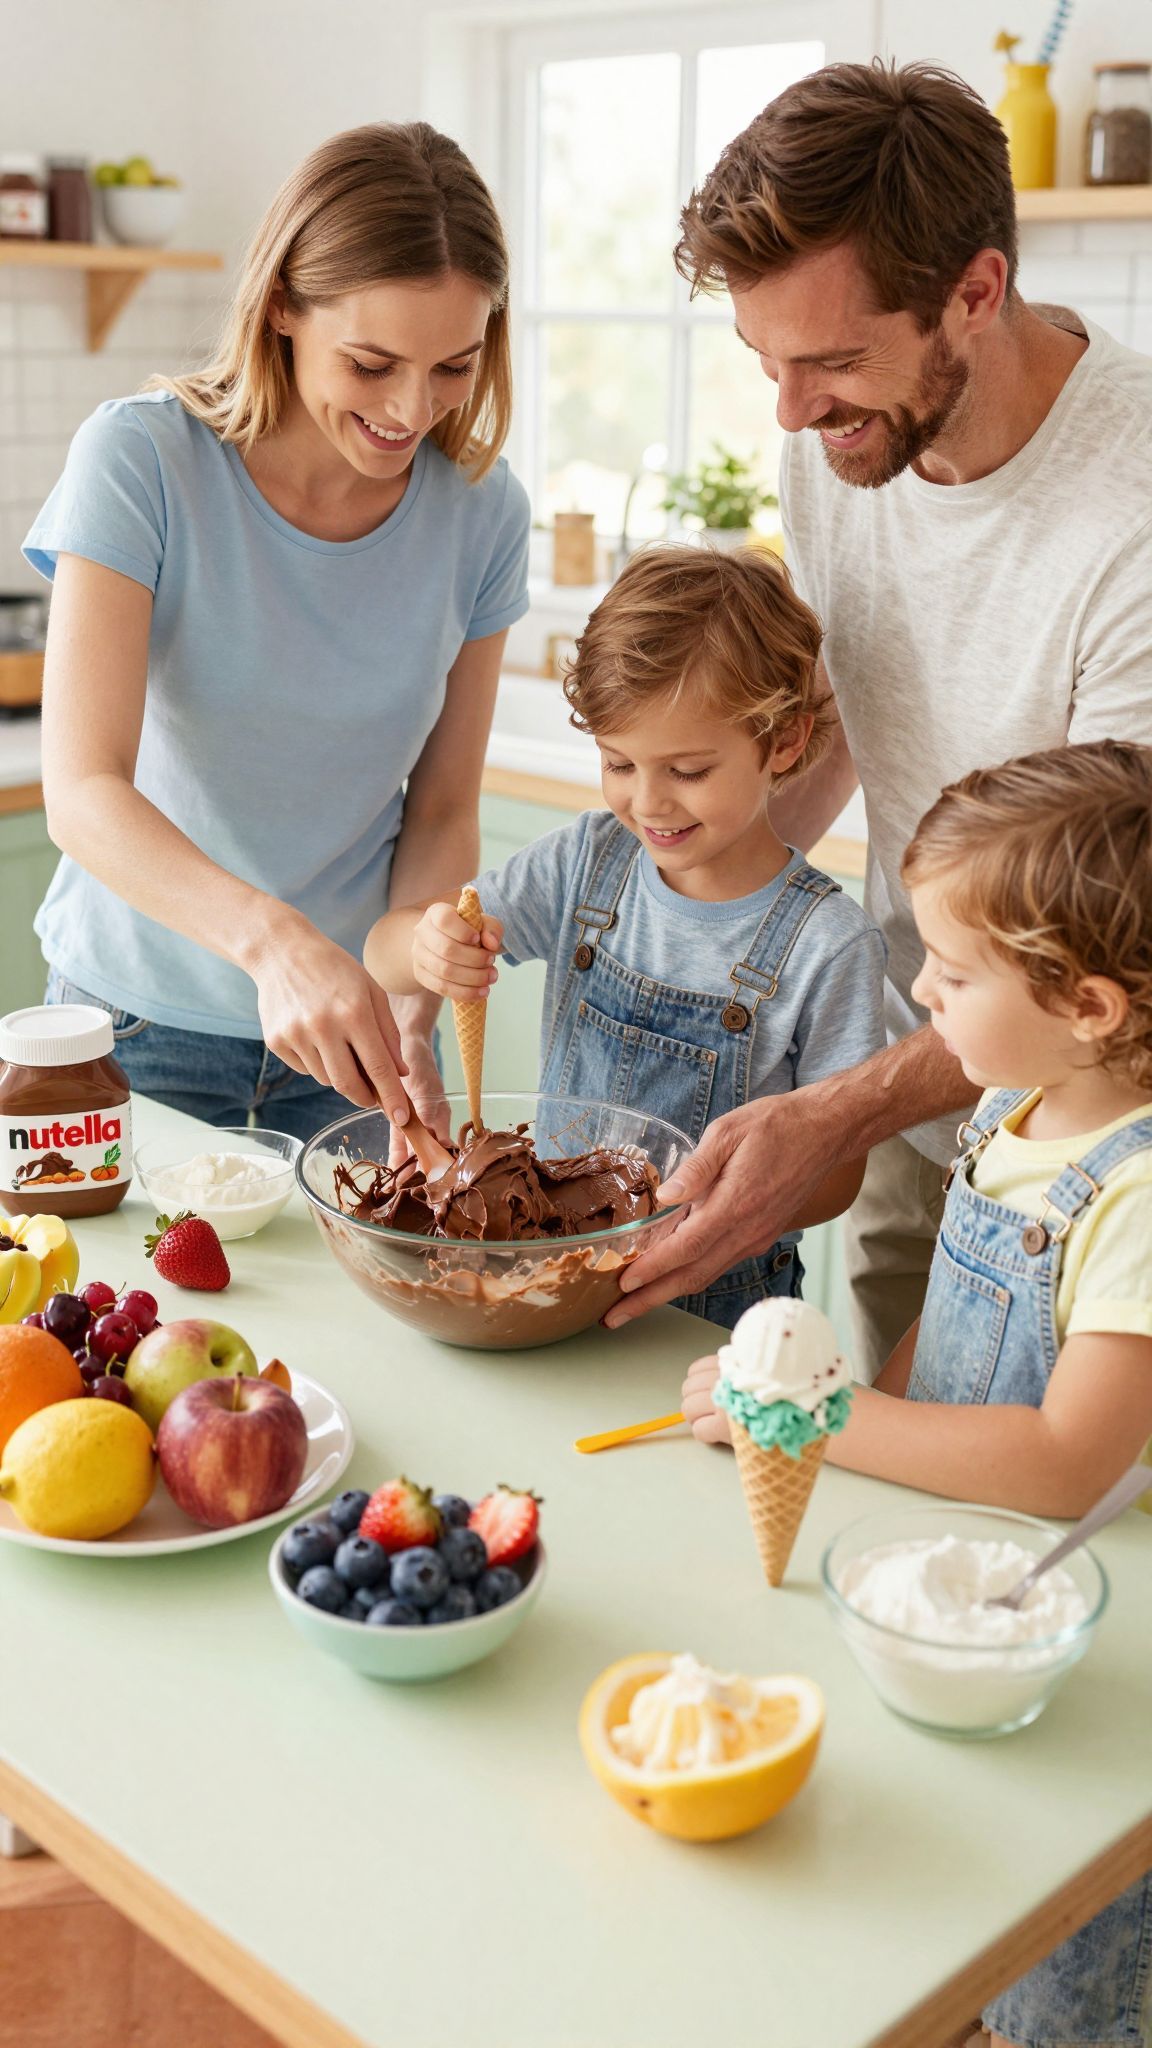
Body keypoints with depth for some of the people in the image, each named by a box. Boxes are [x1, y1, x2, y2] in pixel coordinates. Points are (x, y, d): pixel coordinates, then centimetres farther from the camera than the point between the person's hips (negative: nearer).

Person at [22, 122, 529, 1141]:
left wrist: (408, 1020, -20)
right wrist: (273, 939, -43)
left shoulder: (481, 511, -8)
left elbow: (441, 811, -4)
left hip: (352, 1019, 3)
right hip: (139, 1019, -2)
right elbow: (82, 792, -27)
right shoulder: (142, 461, -18)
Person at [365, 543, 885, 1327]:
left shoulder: (829, 944, -13)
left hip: (710, 1304, -4)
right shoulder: (589, 861, 1)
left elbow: (835, 1169, -8)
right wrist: (427, 946, -21)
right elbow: (384, 954, 3)